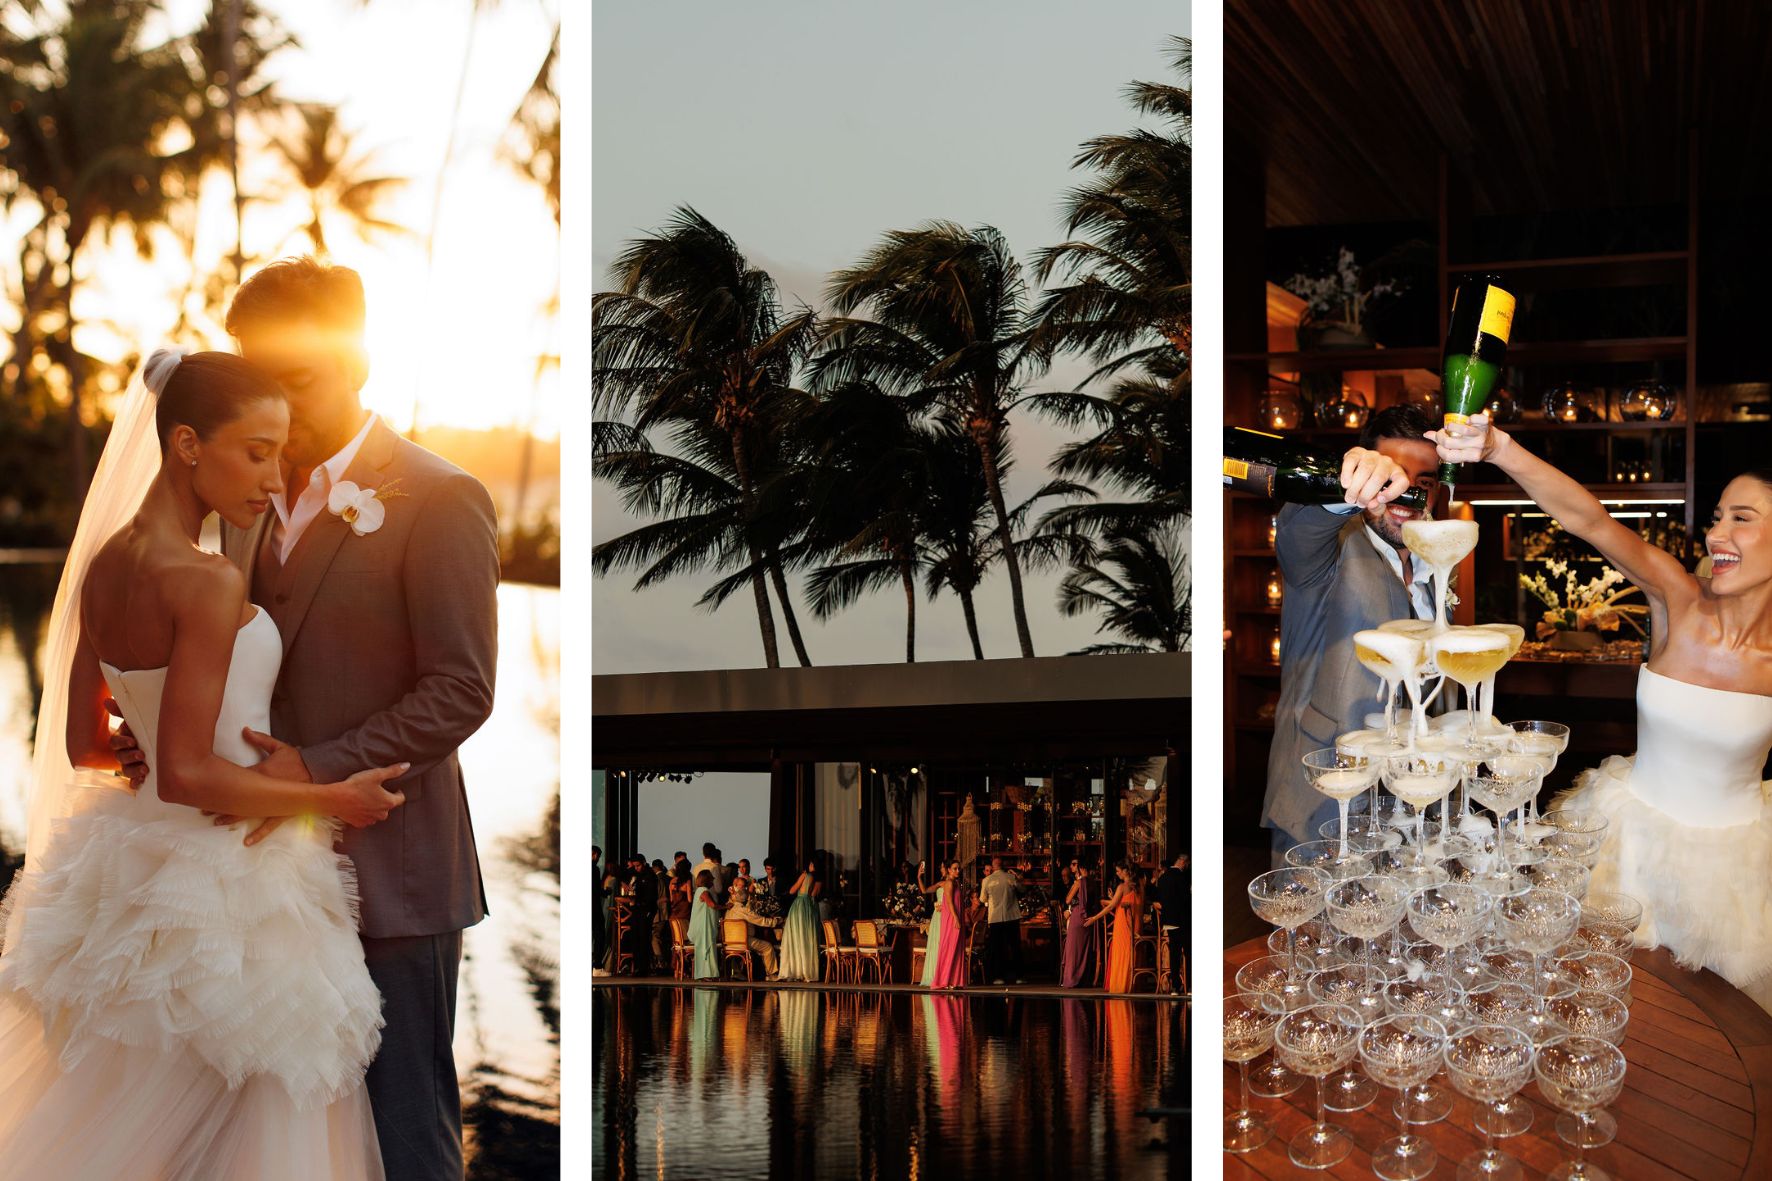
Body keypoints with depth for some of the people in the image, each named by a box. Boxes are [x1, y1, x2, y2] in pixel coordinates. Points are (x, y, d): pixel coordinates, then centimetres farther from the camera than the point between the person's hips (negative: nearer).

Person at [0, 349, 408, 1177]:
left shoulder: (101, 566, 5)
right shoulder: (208, 584, -21)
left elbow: (82, 747, 12)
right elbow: (186, 777, -23)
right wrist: (332, 798, -14)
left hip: (133, 873, 9)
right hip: (223, 891, -9)